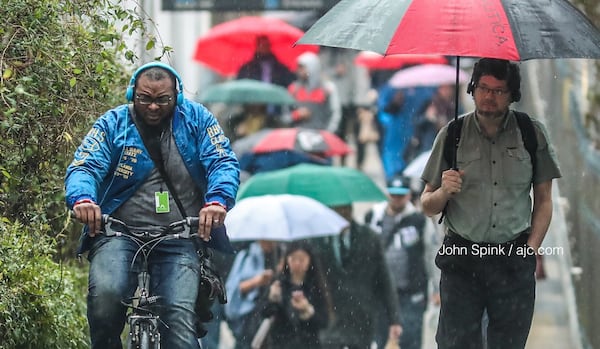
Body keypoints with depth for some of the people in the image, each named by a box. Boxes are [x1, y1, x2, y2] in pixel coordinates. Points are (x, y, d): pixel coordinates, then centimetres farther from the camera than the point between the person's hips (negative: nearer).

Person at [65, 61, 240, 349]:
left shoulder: (196, 119, 9)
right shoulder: (113, 124, 7)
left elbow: (223, 164, -1)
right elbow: (84, 167, -4)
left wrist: (218, 199, -24)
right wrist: (82, 198, -29)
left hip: (178, 241, 0)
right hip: (118, 233, 0)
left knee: (180, 318, -20)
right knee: (106, 293, -30)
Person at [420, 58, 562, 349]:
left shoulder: (533, 134, 4)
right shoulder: (452, 135, 4)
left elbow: (544, 199, 9)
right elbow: (428, 207, 8)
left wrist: (531, 249, -1)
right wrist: (444, 192, -14)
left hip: (514, 261, 0)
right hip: (462, 259, 0)